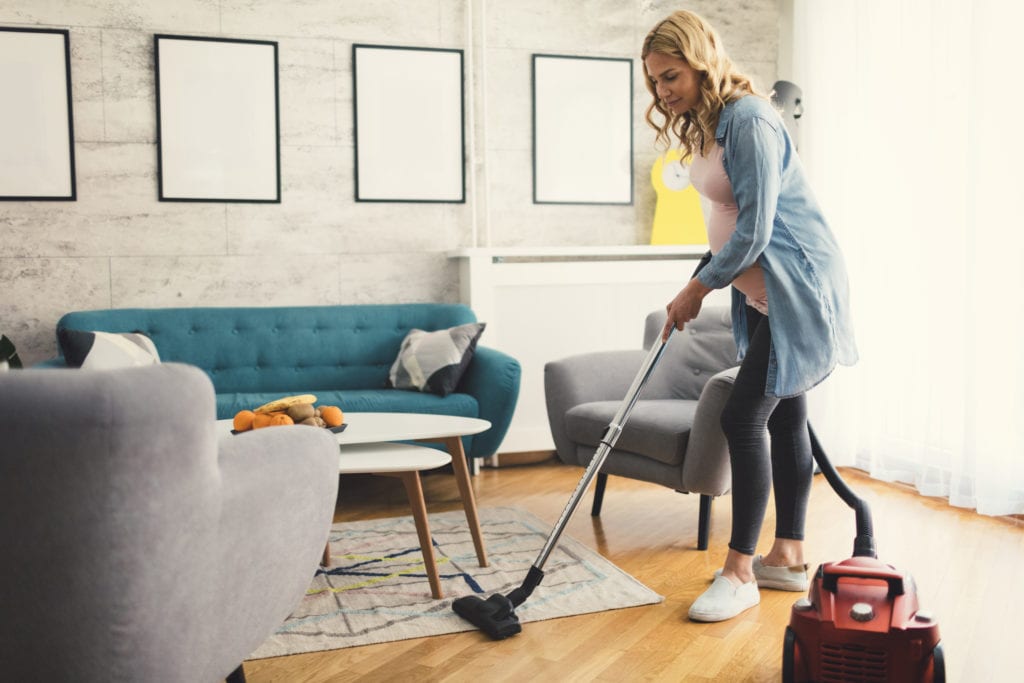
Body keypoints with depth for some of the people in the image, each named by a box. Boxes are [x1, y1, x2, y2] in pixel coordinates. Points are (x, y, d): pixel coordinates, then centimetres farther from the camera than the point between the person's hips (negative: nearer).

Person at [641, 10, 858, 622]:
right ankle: (790, 558, 22)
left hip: (797, 289, -10)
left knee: (744, 416, -12)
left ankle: (740, 572, -2)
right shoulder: (705, 125, 12)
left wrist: (699, 287, -12)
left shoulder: (748, 119, -20)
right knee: (784, 415, 12)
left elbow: (754, 231, -22)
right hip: (765, 292, 10)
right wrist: (704, 283, 19)